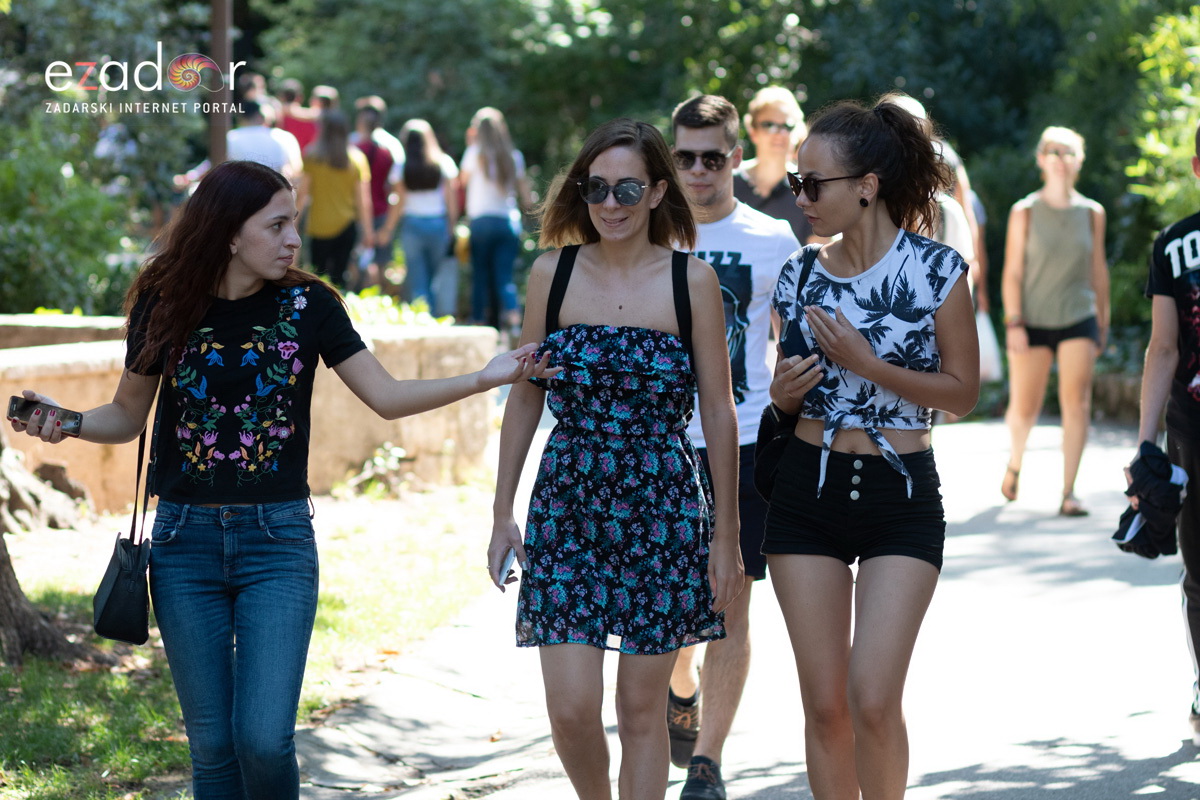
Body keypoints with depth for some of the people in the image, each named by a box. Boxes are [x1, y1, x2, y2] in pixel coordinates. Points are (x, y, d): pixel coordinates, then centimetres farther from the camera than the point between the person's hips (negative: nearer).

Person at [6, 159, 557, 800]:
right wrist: (63, 421, -11)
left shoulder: (307, 304, -2)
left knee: (264, 741, -11)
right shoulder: (165, 306, -1)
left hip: (278, 539, -1)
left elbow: (387, 397, 0)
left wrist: (485, 379, -11)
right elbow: (128, 416, 9)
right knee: (212, 746, 6)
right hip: (187, 538, 1)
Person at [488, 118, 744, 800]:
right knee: (571, 709, -5)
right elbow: (525, 397, 9)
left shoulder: (692, 281, -3)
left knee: (641, 709, 5)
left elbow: (719, 413, 0)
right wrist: (503, 512, 7)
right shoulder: (553, 274, 3)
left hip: (664, 509, -1)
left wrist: (726, 535, 0)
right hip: (568, 505, 1)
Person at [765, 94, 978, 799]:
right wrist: (785, 391, -7)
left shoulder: (936, 269, -7)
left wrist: (868, 364, -15)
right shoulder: (801, 273, 5)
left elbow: (963, 392, -5)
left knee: (872, 701, -11)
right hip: (808, 493, 4)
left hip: (902, 496, -3)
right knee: (825, 705, 3)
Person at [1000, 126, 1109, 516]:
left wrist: (1103, 323, 13)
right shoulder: (1024, 212, -2)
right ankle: (1015, 462, 36)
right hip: (1032, 322, -1)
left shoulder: (1092, 213, 5)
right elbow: (1012, 272, -3)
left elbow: (1098, 270, 12)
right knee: (1023, 410, 4)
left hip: (1078, 320, 1)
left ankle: (1068, 493, -8)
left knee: (1077, 403, -11)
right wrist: (1014, 323, -10)